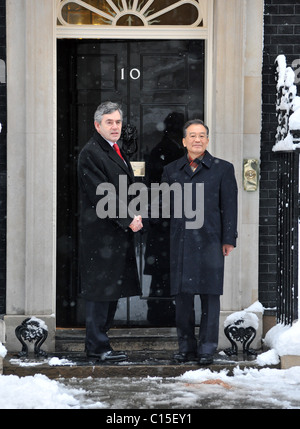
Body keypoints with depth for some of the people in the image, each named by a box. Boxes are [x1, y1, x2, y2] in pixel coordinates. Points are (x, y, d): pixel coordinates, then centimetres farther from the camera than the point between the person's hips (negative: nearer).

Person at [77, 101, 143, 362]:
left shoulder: (117, 152, 19)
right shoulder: (90, 153, -11)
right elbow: (101, 194, -17)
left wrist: (134, 215, 6)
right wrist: (128, 220, -15)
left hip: (119, 233, 9)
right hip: (100, 233, -9)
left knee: (113, 289, 10)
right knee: (101, 289, -5)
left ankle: (99, 339, 17)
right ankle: (97, 346, 0)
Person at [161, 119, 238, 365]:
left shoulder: (223, 169, 7)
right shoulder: (171, 171, 14)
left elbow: (229, 206, 4)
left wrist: (229, 240, -2)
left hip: (209, 242, -2)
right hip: (179, 242, 2)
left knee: (210, 296, -2)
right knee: (182, 295, 4)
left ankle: (207, 349, 5)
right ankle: (186, 347, 14)